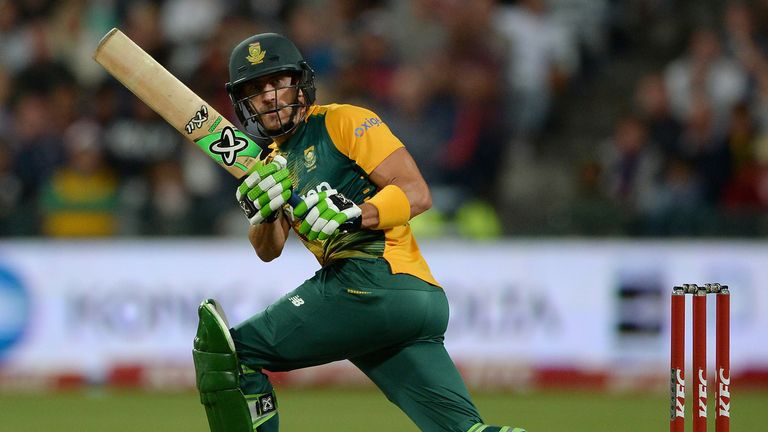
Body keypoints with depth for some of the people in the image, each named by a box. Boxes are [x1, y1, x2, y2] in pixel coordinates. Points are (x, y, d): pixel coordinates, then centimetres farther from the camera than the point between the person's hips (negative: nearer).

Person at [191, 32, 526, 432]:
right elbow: (267, 251, 15)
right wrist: (263, 213, -6)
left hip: (379, 277, -9)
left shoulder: (343, 122, 0)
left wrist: (353, 214, -24)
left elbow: (417, 193, -9)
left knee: (224, 350, -10)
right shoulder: (272, 162, 25)